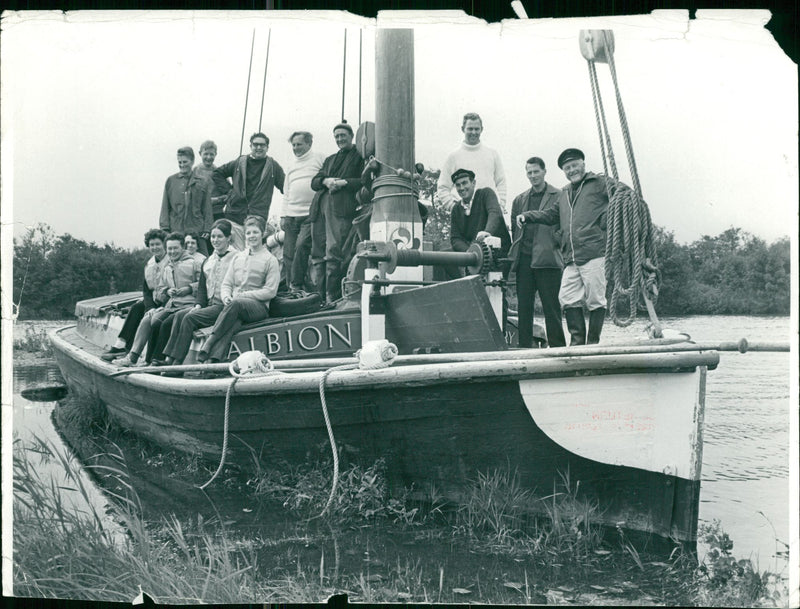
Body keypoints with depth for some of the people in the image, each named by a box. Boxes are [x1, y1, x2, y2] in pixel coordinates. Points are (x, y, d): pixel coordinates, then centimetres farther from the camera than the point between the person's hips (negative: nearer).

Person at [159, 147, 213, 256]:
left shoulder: (201, 183, 9)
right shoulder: (171, 181, 9)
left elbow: (207, 209, 9)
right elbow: (165, 207, 9)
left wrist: (207, 229, 1)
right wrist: (165, 228, 0)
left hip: (196, 231, 0)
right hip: (175, 230, 0)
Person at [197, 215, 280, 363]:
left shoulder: (270, 260, 6)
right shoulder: (237, 257, 23)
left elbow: (270, 291, -4)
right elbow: (226, 284, 20)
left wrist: (242, 296, -10)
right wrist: (226, 296, -5)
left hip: (259, 307, -3)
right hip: (235, 309, 3)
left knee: (235, 304, -37)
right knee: (232, 325, -33)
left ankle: (208, 344, -41)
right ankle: (212, 360, -54)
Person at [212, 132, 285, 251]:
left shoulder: (273, 166, 7)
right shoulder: (239, 163, 12)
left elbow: (285, 187, 8)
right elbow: (216, 174, 20)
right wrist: (228, 189, 8)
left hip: (258, 218, -1)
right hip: (235, 216, 2)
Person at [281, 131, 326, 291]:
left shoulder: (319, 158, 4)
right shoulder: (292, 166, 22)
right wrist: (284, 215, 16)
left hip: (310, 215, -6)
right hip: (292, 216, 6)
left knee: (301, 245, -20)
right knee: (288, 253, 1)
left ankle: (297, 285, -11)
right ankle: (289, 287, 8)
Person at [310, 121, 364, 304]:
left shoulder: (359, 156, 11)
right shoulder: (330, 159, 31)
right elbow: (314, 182, 23)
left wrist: (344, 182, -11)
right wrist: (326, 181, 1)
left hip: (341, 207, -7)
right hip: (321, 207, 7)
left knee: (334, 251, -16)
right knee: (317, 253, 1)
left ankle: (332, 296, -18)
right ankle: (319, 294, 4)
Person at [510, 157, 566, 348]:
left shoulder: (558, 196, 5)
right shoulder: (519, 200, 20)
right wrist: (515, 253, 10)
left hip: (547, 258, -4)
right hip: (524, 259, 4)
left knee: (551, 306, -4)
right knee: (523, 306, 3)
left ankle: (557, 347, 2)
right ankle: (525, 347, 7)